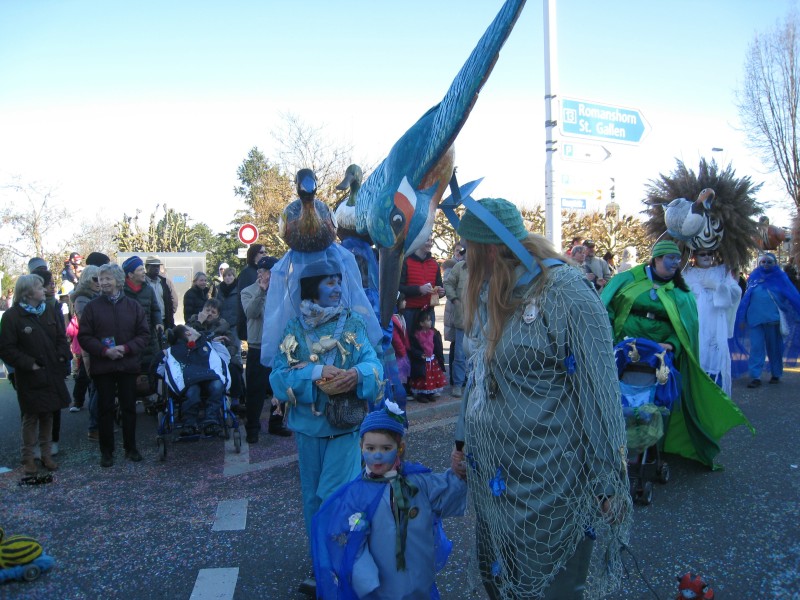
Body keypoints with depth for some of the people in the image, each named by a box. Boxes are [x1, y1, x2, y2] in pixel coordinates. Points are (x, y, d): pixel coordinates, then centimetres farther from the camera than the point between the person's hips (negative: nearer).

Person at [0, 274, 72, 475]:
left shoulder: (50, 311, 5)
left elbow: (61, 337, 10)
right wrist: (29, 364, -17)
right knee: (30, 417, 4)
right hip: (30, 377, -5)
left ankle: (46, 454, 25)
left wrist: (62, 356, -6)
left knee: (48, 415, 13)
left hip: (51, 374, 5)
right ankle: (27, 458, 17)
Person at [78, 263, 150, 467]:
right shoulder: (92, 307, 0)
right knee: (105, 408, 5)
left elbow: (144, 335, 1)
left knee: (129, 407, 9)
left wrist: (126, 348, -14)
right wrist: (104, 350, -16)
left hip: (128, 365, 1)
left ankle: (131, 448, 23)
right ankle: (106, 451, 16)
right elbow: (84, 336, -3)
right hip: (102, 366, -1)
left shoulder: (133, 306, 2)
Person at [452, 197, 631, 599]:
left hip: (545, 478, -7)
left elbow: (598, 388, -17)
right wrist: (463, 441, 18)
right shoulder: (488, 292, 5)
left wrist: (608, 481, -14)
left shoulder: (563, 290, -18)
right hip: (489, 473, 7)